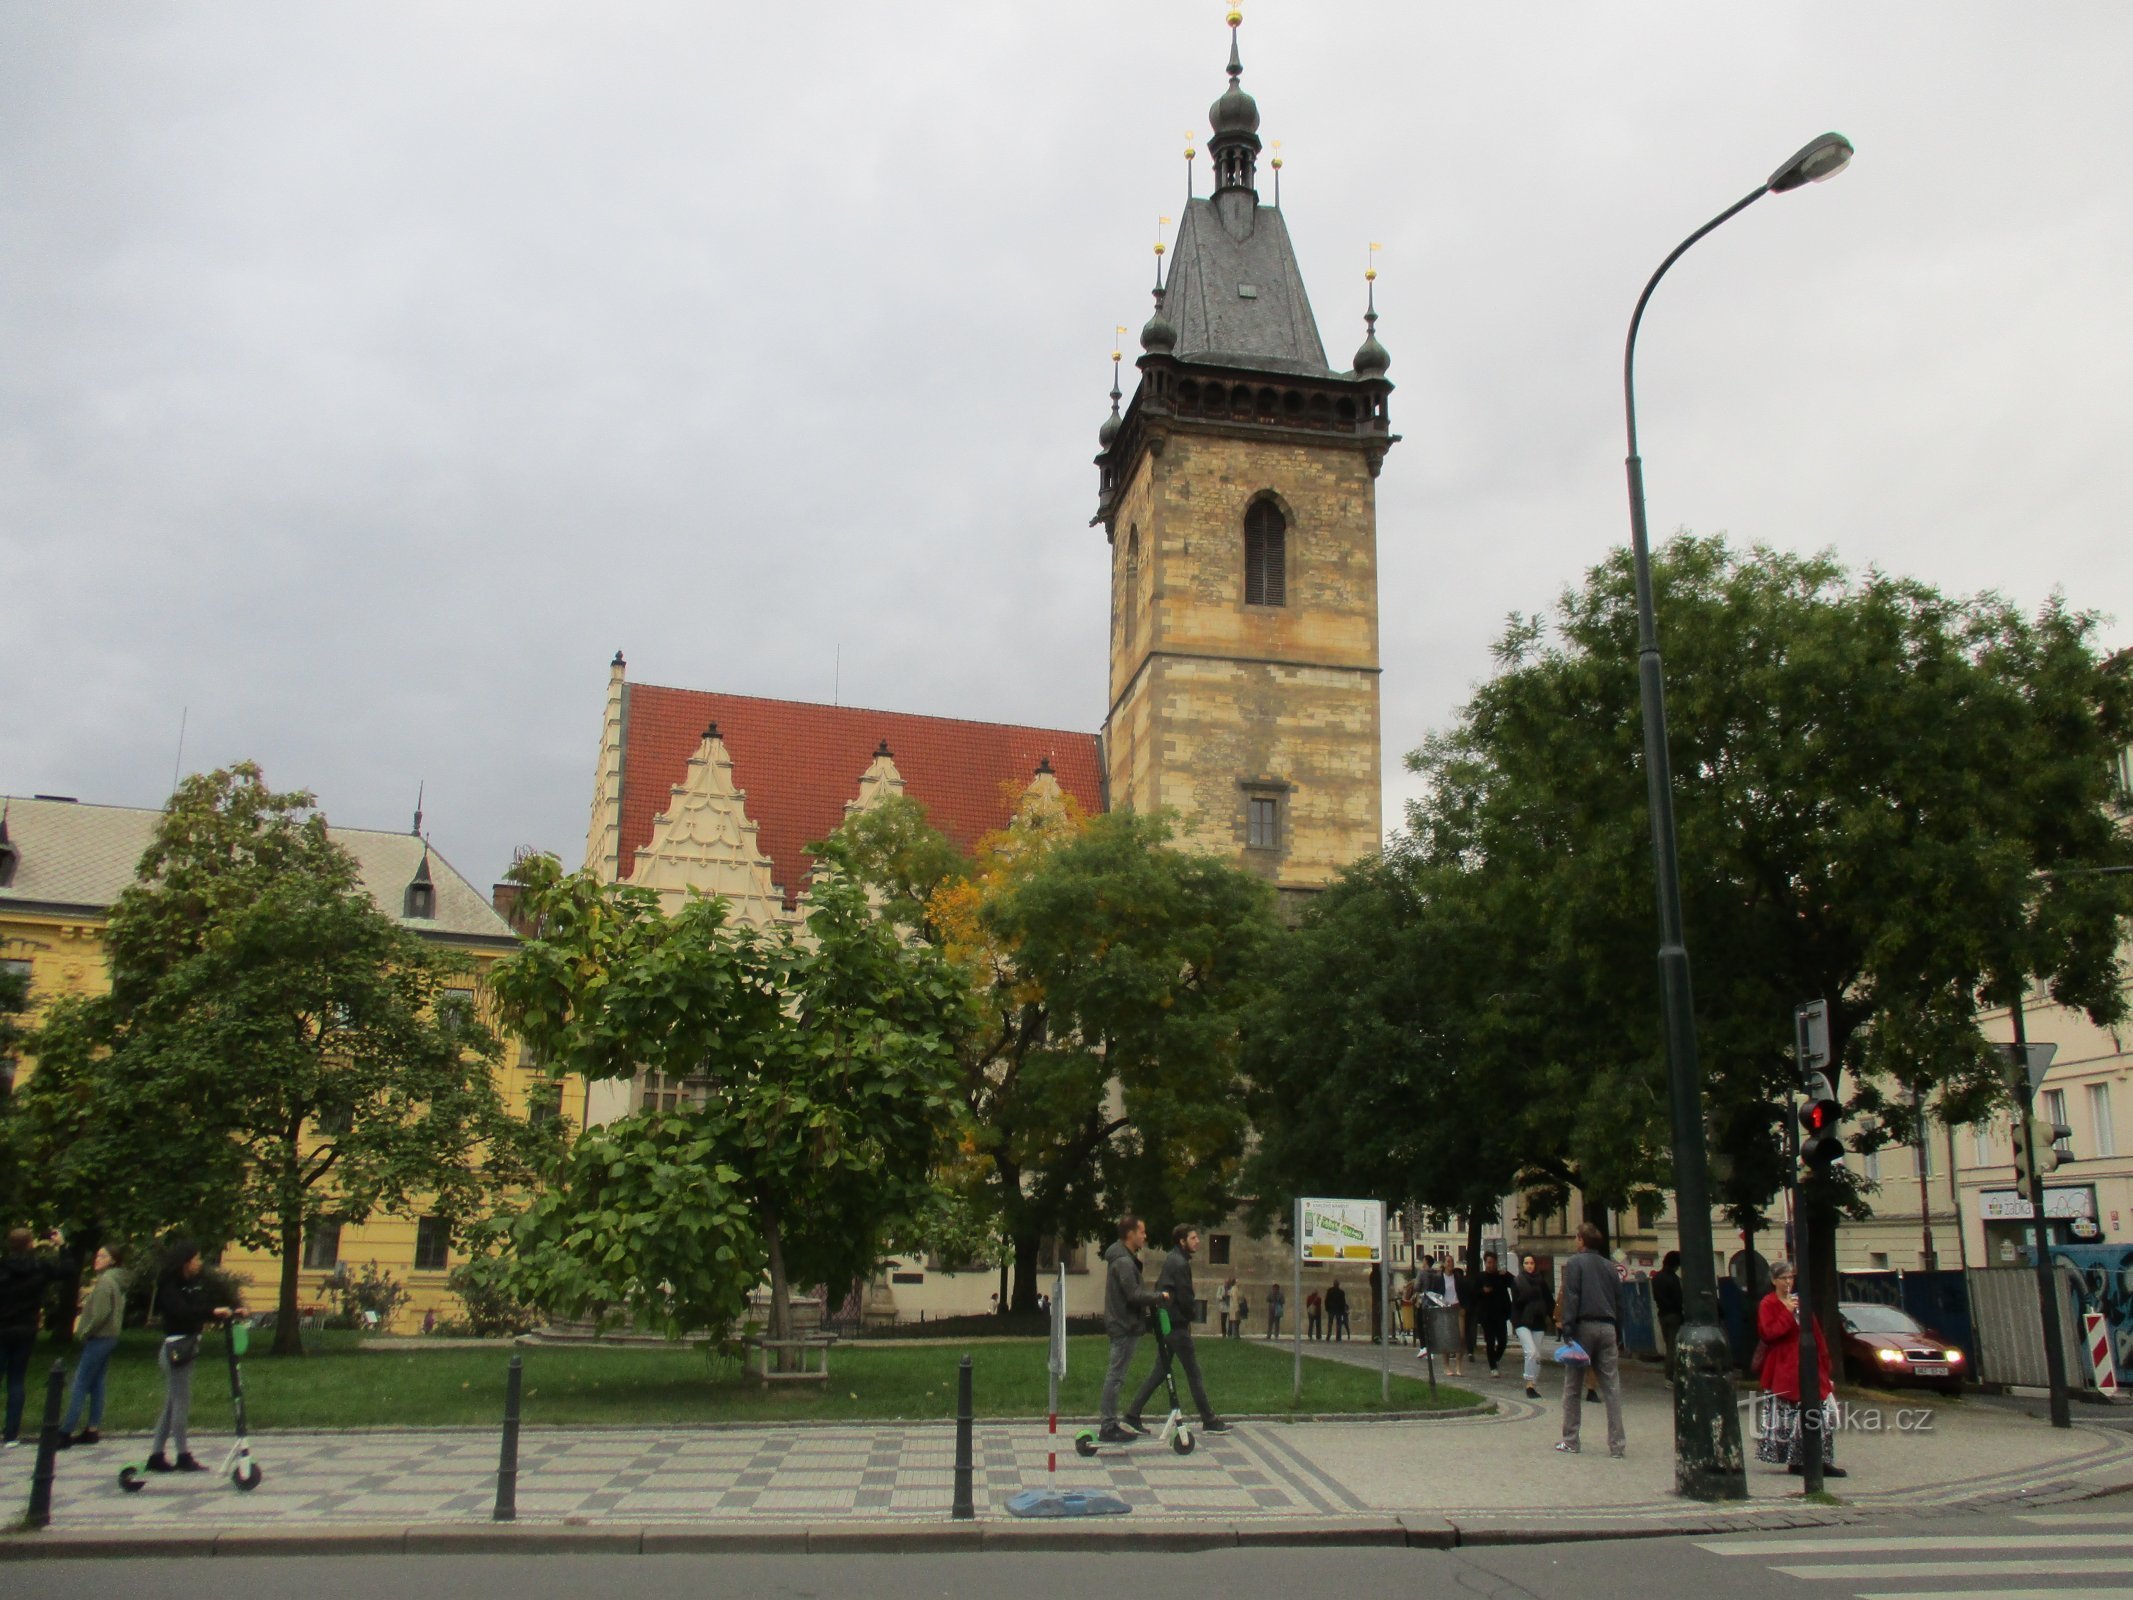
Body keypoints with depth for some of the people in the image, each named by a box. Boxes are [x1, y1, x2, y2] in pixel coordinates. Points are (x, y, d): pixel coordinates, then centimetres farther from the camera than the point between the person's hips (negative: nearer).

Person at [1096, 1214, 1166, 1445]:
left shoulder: (1124, 1257, 15)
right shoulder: (1123, 1261, -18)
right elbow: (1134, 1295, -24)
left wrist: (1152, 1298, 8)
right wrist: (1159, 1296, -12)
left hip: (1121, 1324, 11)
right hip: (1124, 1325, -11)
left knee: (1115, 1375, 14)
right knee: (1116, 1375, -6)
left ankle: (1108, 1422, 20)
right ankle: (1108, 1427, -2)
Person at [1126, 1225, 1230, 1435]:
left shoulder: (1170, 1259, 14)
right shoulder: (1180, 1263, -16)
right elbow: (1185, 1298, -17)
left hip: (1165, 1324, 9)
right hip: (1177, 1325, -9)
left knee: (1159, 1372, 11)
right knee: (1194, 1373, -1)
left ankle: (1132, 1416, 9)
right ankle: (1209, 1421, 6)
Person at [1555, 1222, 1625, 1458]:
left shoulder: (1574, 1263, -2)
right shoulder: (1609, 1266, 13)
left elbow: (1570, 1299, -11)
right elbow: (1619, 1302, 15)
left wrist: (1567, 1332, -12)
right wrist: (1619, 1336, 18)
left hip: (1583, 1326, -4)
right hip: (1607, 1328, 4)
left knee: (1573, 1387, 6)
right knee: (1612, 1388, 3)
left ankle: (1570, 1440, 9)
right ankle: (1617, 1445, -1)